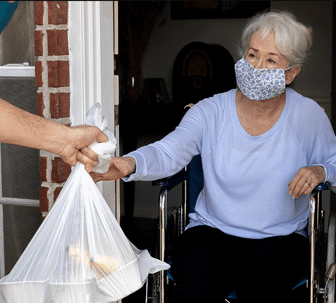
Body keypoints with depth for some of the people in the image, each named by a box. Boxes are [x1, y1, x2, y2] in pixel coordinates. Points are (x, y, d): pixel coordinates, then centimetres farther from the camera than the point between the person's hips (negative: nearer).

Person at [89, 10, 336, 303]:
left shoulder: (309, 116, -2)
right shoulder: (211, 111, -4)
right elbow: (168, 152, -18)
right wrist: (130, 164, -40)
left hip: (282, 237, 0)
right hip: (213, 231, 0)